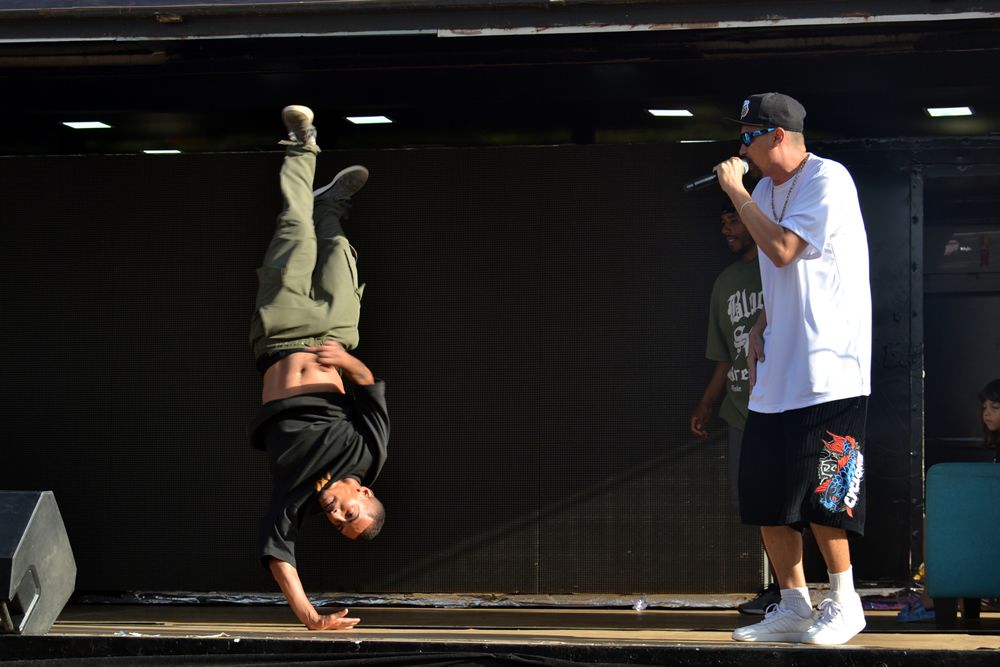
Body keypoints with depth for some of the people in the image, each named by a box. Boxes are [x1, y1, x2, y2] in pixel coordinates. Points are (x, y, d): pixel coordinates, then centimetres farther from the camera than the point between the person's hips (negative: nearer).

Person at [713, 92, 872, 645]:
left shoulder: (828, 181, -12)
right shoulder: (765, 191, 15)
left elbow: (783, 250, -22)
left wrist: (735, 192, -13)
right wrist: (761, 325, 10)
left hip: (827, 368, -9)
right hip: (776, 372, 9)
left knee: (820, 493, -8)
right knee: (765, 495, 6)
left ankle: (843, 604, 5)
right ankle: (793, 608, 14)